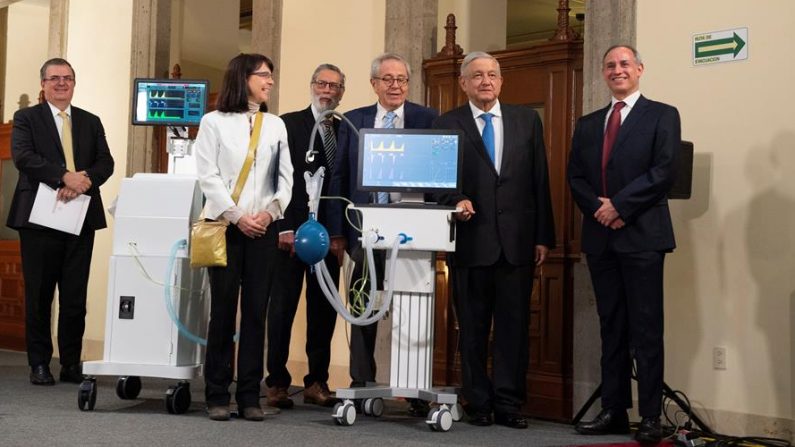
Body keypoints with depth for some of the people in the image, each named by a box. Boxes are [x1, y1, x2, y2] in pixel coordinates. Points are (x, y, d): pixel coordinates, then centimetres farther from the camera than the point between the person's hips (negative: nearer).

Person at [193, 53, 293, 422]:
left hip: (264, 228, 3)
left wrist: (271, 210, -9)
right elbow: (208, 176, -4)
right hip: (225, 226, -3)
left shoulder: (276, 125, 13)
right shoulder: (214, 122, 3)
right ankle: (217, 395, 6)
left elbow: (285, 177, 8)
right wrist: (236, 216, -13)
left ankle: (249, 396, 7)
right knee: (223, 310, -1)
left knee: (256, 311, 2)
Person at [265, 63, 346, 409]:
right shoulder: (289, 124, 1)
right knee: (283, 306, 1)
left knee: (324, 309, 6)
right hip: (292, 231, -4)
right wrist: (284, 228, -12)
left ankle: (317, 382, 13)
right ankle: (277, 383, 8)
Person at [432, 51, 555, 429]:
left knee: (514, 326, 2)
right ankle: (478, 403, 15)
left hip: (517, 241, 1)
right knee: (472, 328, 6)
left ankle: (508, 404, 10)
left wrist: (543, 237, 3)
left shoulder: (527, 120, 10)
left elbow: (540, 180, 7)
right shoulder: (446, 125, 5)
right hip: (471, 240, -1)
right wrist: (456, 200, -20)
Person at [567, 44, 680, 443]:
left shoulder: (662, 115, 2)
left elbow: (664, 171, -9)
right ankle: (613, 411, 12)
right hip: (600, 235, 5)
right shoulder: (588, 124, 18)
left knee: (646, 330, -4)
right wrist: (597, 207, -7)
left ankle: (651, 417, -1)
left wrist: (619, 206, -14)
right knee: (611, 328, 8)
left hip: (641, 234, -5)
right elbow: (575, 177, 11)